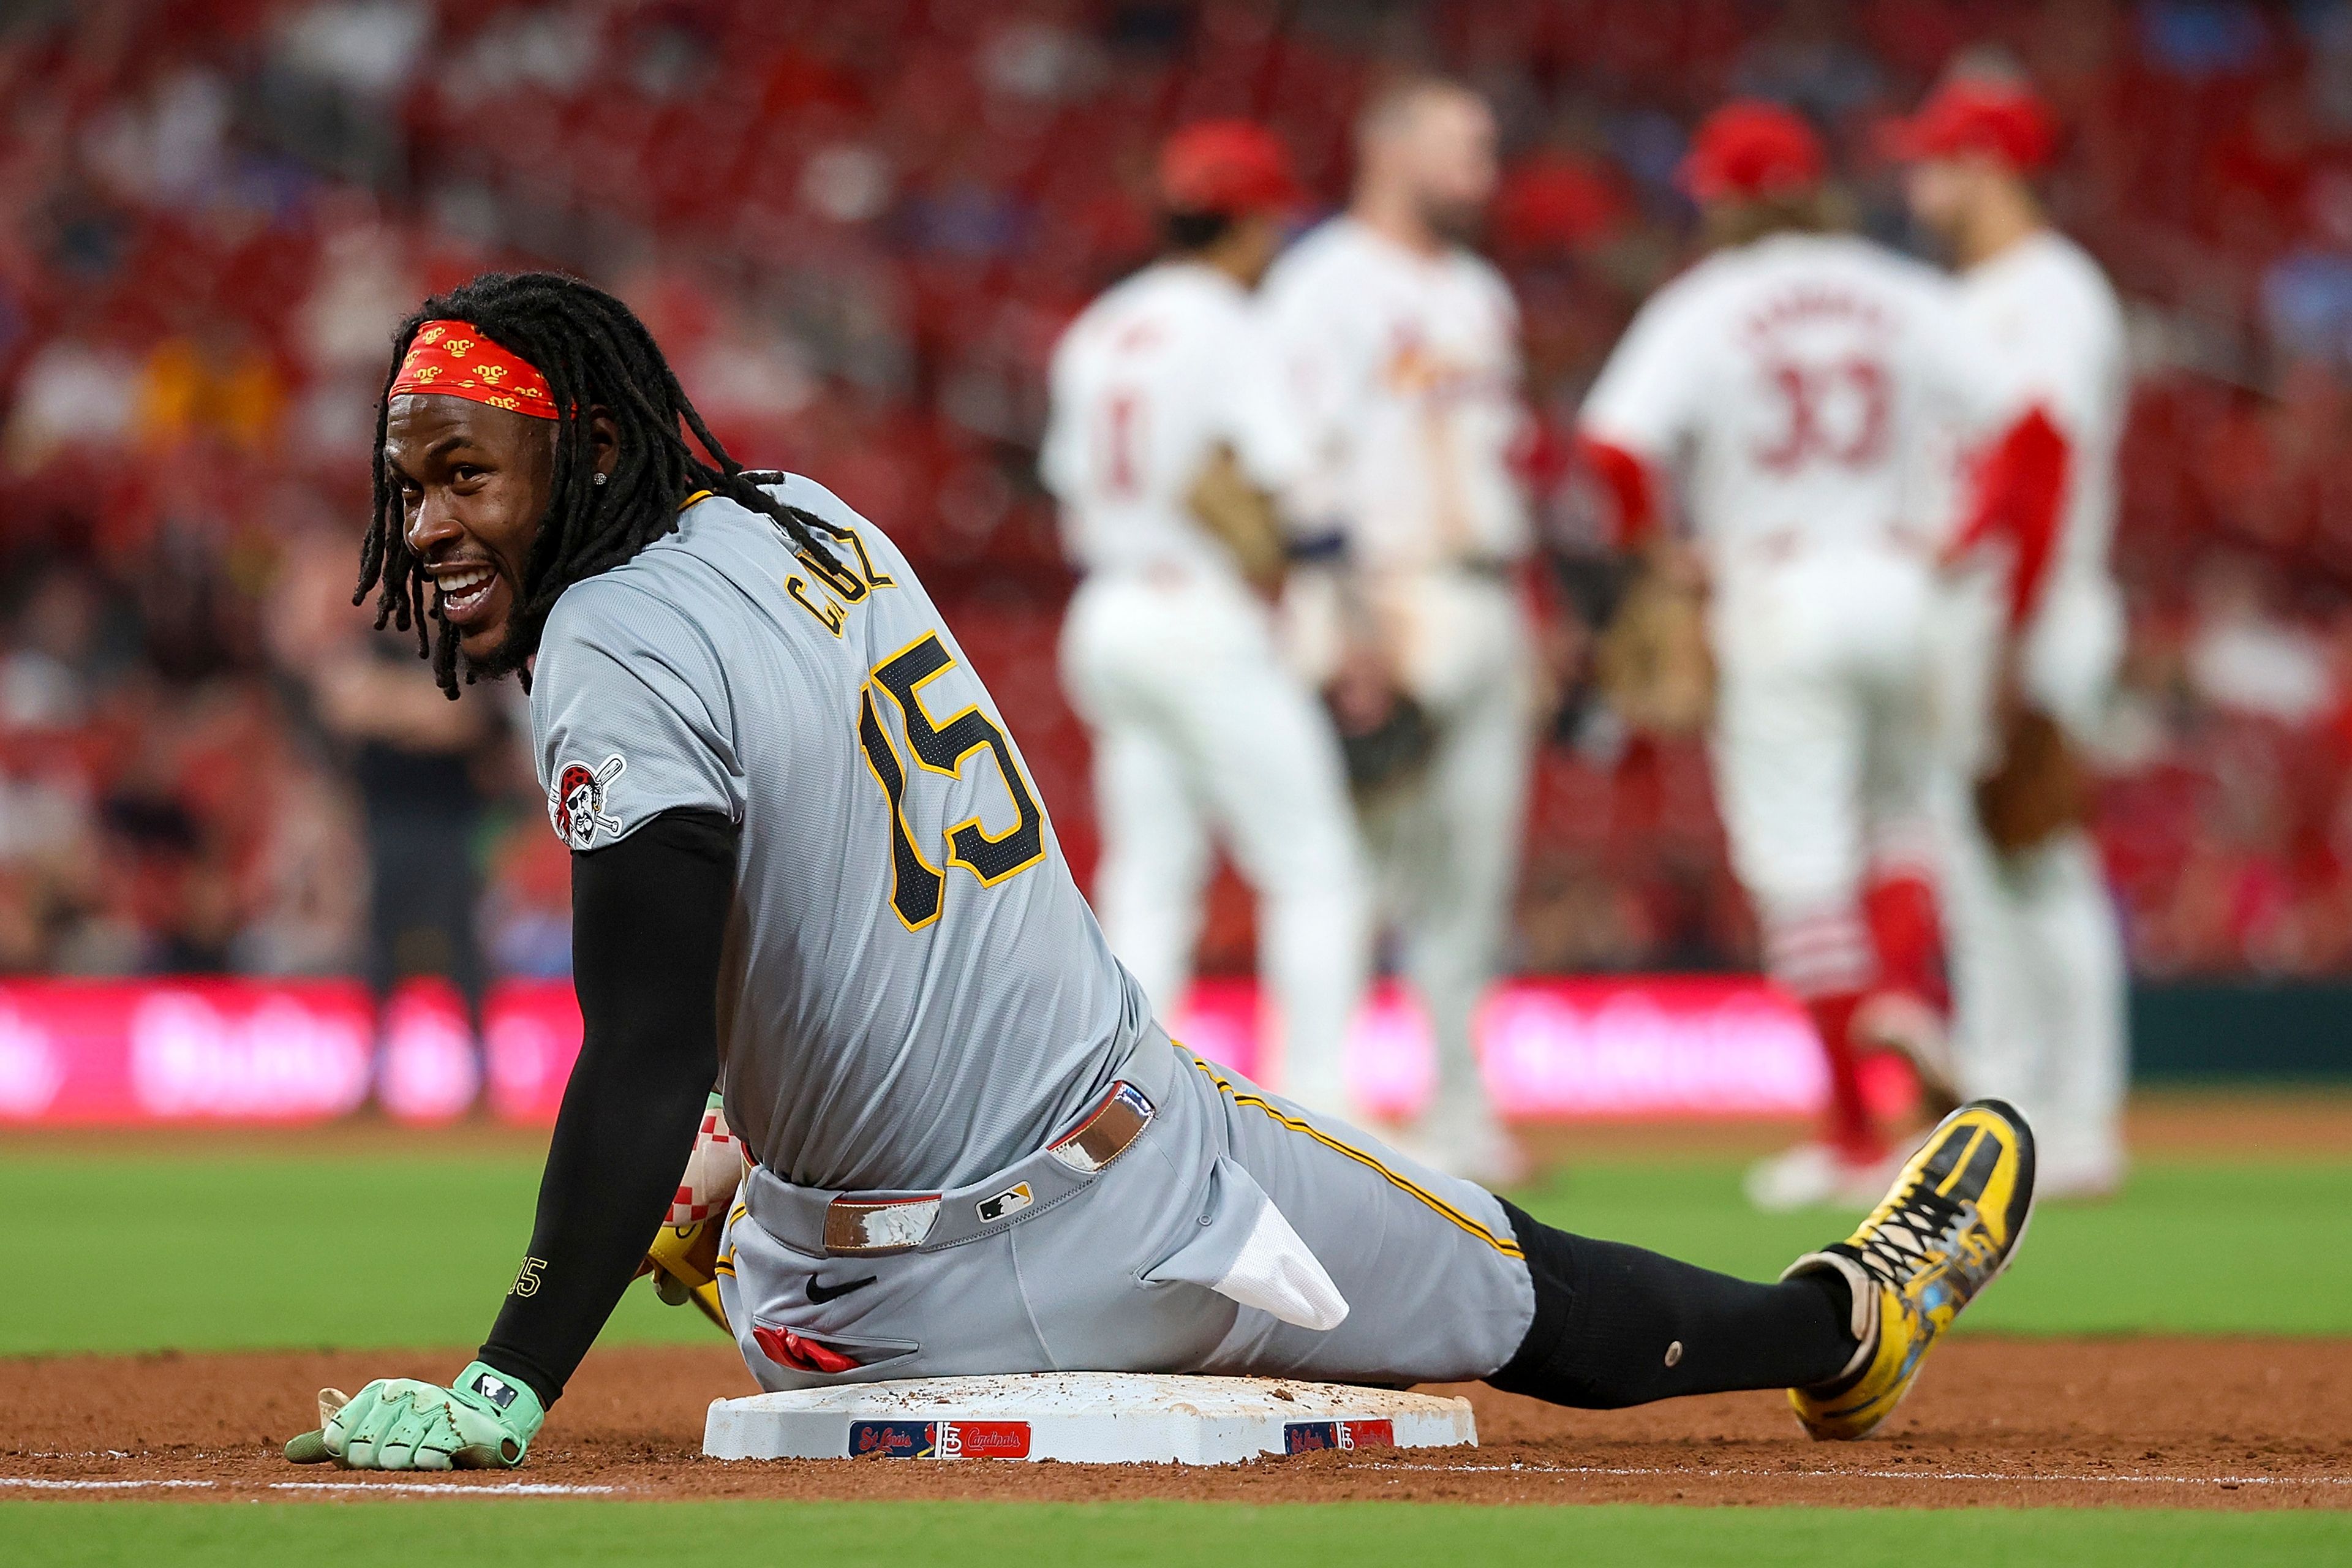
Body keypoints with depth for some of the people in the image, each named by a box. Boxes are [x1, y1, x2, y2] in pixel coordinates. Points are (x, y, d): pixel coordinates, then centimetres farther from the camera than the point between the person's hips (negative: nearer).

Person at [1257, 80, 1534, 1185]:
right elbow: (1310, 459, -14)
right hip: (1384, 609, -8)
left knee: (1474, 875, 7)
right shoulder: (1327, 287, -6)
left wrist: (1513, 609, 18)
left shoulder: (1480, 297, 20)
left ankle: (1460, 1118, 11)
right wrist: (1353, 617, -21)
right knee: (1360, 870, -10)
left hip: (1485, 609, 8)